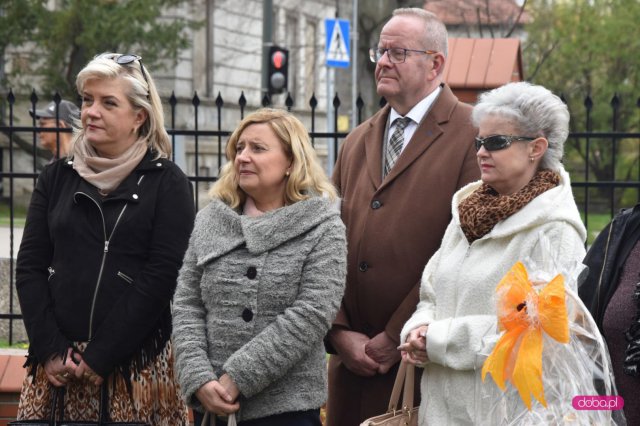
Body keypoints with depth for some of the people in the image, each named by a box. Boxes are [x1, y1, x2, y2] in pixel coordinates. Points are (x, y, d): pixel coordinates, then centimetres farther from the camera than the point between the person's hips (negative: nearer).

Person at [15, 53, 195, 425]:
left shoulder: (168, 183, 0)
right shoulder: (57, 178, 11)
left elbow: (161, 278, -8)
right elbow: (30, 267, 6)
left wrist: (101, 358, -12)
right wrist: (51, 350, -7)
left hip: (137, 362, -3)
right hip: (58, 365, 3)